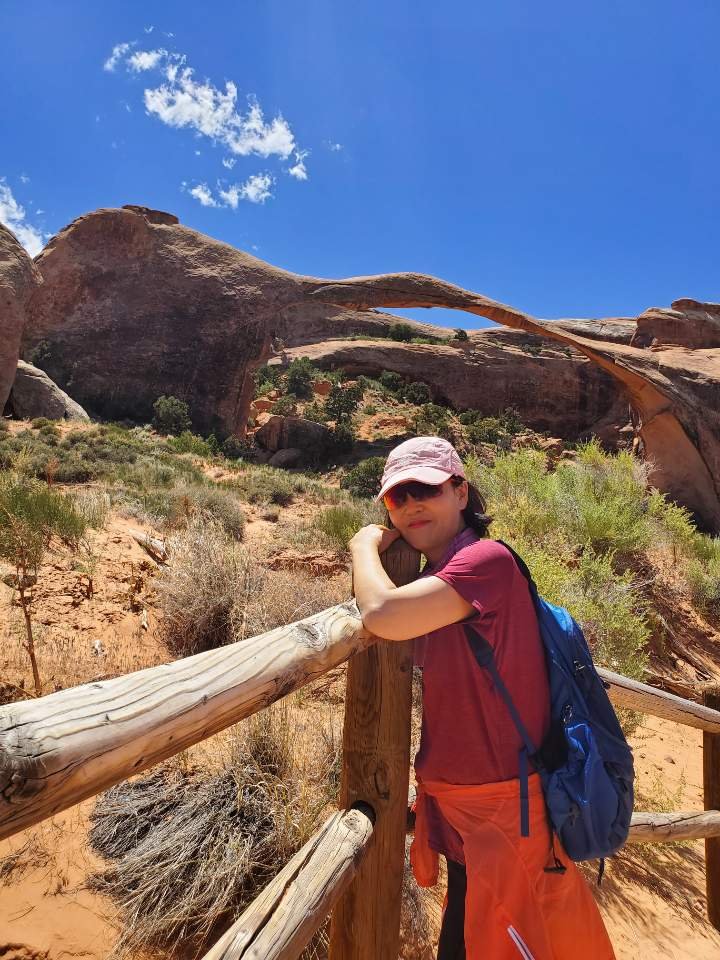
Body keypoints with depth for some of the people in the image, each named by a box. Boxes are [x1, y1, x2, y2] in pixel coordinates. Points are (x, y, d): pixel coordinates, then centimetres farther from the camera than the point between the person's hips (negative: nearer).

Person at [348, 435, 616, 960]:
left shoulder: (487, 558, -23)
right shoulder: (438, 577, 5)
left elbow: (383, 614, -34)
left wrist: (365, 544, -18)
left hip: (502, 814, -8)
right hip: (458, 807, 9)